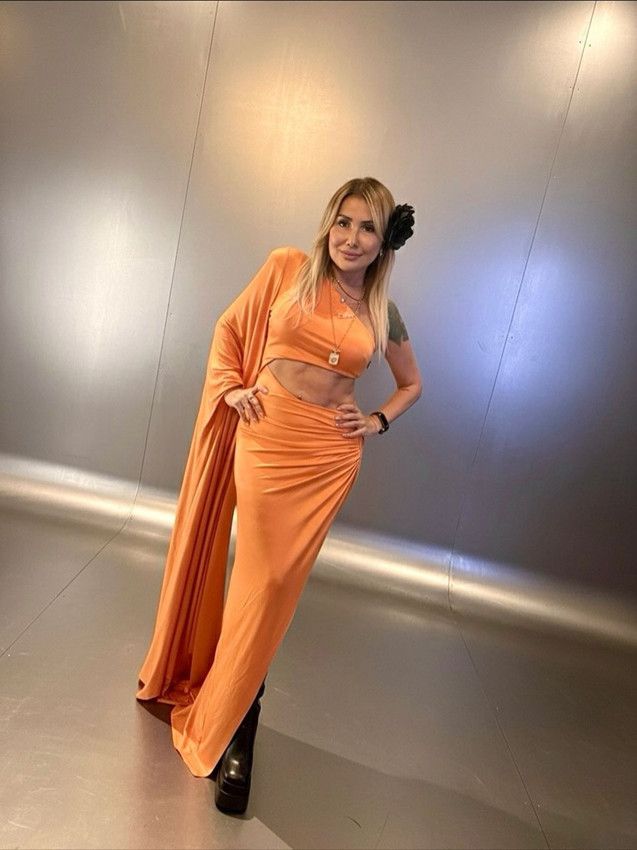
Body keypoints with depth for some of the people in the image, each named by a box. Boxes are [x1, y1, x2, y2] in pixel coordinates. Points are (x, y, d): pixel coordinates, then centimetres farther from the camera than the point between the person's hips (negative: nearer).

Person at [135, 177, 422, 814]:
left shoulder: (383, 314, 6)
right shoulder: (288, 267, 1)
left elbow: (411, 384, 20)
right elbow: (229, 327, 9)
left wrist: (377, 421, 5)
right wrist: (231, 387, -4)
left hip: (328, 456, 1)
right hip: (263, 438, -1)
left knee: (275, 585, 7)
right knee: (257, 579, 7)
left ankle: (230, 727, 28)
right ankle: (218, 713, 37)